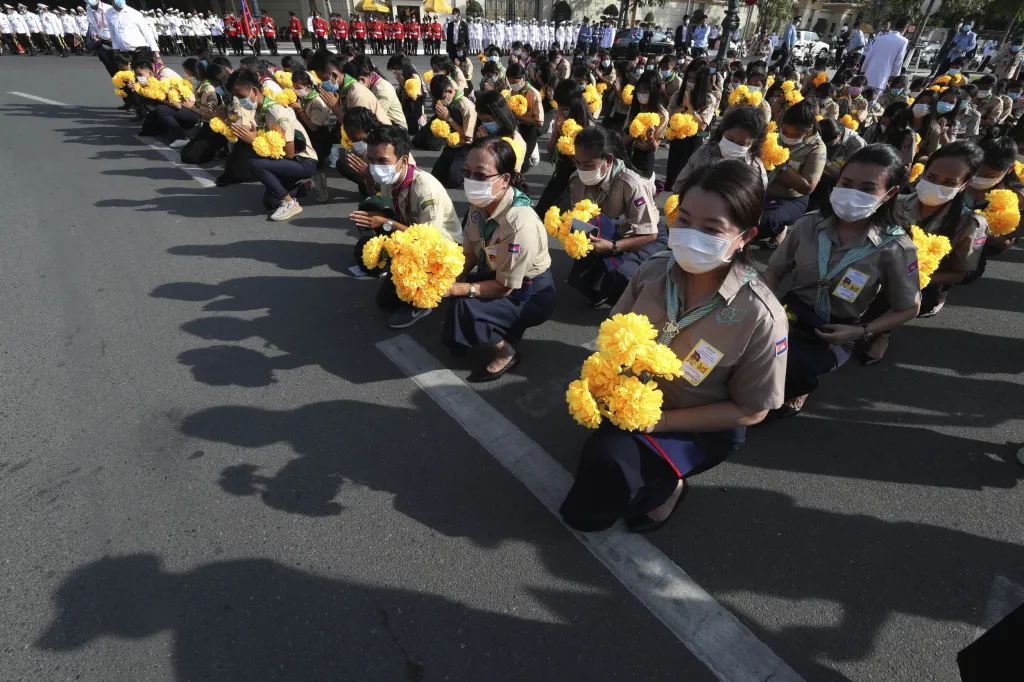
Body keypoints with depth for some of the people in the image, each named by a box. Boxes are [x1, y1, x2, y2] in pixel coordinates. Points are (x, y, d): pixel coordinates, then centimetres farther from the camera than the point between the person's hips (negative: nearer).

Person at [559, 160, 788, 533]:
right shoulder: (654, 271, -13)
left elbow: (750, 410, -14)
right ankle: (656, 478, 17)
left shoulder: (760, 316, -25)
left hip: (700, 429, -4)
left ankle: (664, 484, 7)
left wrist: (661, 421, -21)